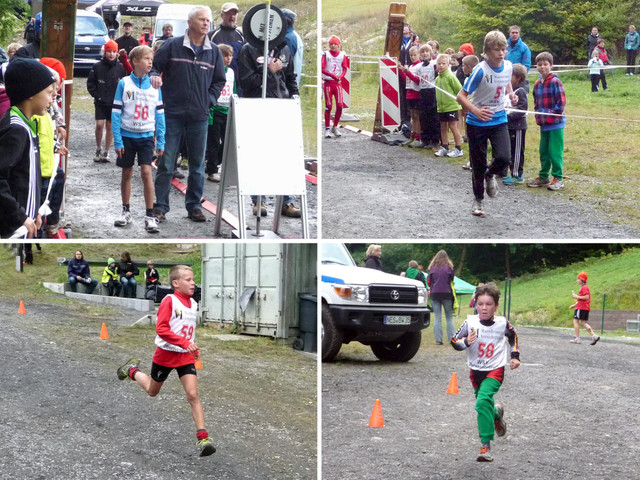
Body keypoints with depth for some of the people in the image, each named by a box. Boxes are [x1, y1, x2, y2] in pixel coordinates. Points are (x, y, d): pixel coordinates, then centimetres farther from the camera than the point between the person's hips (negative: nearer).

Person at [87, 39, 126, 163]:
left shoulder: (120, 68, -1)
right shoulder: (97, 67, -3)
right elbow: (90, 83, 4)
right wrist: (96, 95, -5)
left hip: (114, 103, 1)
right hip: (100, 102, -1)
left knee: (110, 126, 6)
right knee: (99, 125, -8)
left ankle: (106, 152, 15)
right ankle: (98, 149, 11)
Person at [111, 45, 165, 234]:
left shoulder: (155, 86, 1)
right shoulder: (124, 84, -5)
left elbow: (159, 114, 5)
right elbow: (116, 113, -4)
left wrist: (161, 141, 1)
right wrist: (117, 141, -9)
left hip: (146, 136, 0)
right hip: (127, 135, 0)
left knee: (146, 172, -10)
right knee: (127, 174, 9)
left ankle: (150, 216, -7)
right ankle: (126, 212, 25)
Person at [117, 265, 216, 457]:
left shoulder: (193, 304, 5)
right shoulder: (169, 302, -18)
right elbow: (161, 329, -25)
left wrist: (194, 348, 12)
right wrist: (184, 342, -32)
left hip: (185, 356, 4)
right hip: (166, 354, -4)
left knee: (193, 394, -10)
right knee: (152, 391, 18)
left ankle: (203, 438, -14)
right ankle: (132, 370, 49)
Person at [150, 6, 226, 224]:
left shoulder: (214, 52, 8)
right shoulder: (172, 46, -1)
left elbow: (219, 81, 17)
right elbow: (154, 65, 6)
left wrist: (209, 100, 4)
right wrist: (154, 76, -15)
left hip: (199, 116, 3)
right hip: (173, 114, -3)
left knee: (198, 165, 7)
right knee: (166, 163, -2)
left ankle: (194, 206, 16)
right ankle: (160, 207, 3)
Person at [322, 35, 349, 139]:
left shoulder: (342, 55, 8)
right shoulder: (326, 54, 2)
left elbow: (345, 69, 4)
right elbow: (322, 68, -6)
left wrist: (340, 77, -16)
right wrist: (332, 75, -20)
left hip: (338, 83, 2)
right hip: (328, 82, -2)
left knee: (340, 106, -7)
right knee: (328, 106, -3)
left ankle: (335, 127, 8)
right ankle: (327, 128, 3)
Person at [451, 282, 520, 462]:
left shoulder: (502, 324, -7)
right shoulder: (470, 322, -10)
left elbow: (513, 337, 15)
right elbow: (454, 341, -6)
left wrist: (515, 356, 12)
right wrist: (465, 342, -25)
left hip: (495, 370, -3)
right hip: (476, 371, 3)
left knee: (483, 401, -24)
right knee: (484, 405, 16)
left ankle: (486, 445, -23)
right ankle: (497, 413, 55)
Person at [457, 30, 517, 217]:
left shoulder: (508, 66, -4)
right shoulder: (481, 70, -20)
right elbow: (461, 96, -19)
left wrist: (511, 94, 0)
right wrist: (476, 111, -33)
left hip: (499, 120, 4)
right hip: (477, 123, -4)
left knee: (503, 158, -15)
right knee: (478, 164, 5)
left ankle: (490, 175, 20)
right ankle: (478, 200, 26)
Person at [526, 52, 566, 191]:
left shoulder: (555, 82, -12)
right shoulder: (537, 84, 9)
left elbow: (561, 102, -13)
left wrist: (550, 115, -11)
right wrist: (539, 117, 5)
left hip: (556, 123, -7)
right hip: (543, 124, 7)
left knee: (554, 152, -4)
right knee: (543, 151, 13)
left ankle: (558, 178, 5)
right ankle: (543, 177, 24)